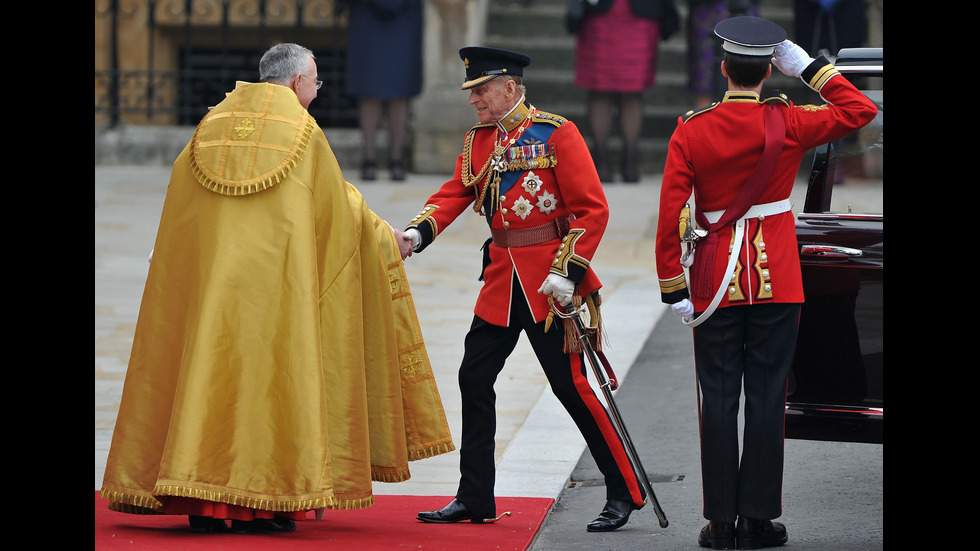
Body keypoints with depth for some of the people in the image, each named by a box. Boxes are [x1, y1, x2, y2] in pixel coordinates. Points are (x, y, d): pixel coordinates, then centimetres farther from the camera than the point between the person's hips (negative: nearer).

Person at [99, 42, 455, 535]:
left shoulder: (211, 127, 12)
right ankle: (262, 503, -4)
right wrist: (383, 235, 25)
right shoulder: (303, 134, 1)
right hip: (274, 276, -4)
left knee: (210, 371, 4)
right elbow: (338, 204, 10)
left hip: (206, 278, 4)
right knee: (269, 379, 0)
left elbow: (180, 205, 14)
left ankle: (203, 504, 1)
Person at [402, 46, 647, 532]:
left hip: (549, 279, -7)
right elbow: (455, 193, 5)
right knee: (474, 377, 5)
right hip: (502, 274, 7)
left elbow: (593, 209, -11)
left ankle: (624, 493, 5)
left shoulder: (557, 134, -8)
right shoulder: (478, 140, 12)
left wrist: (567, 271, -19)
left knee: (570, 383, -5)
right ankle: (474, 499, 15)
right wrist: (418, 232, -14)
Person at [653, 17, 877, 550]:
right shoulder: (787, 124, -6)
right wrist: (810, 66, 7)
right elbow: (860, 110, 7)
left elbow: (670, 215, -7)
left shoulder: (691, 131, -4)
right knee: (766, 395, 4)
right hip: (776, 281, 0)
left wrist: (672, 287, -1)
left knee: (718, 397, 5)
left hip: (716, 281, 0)